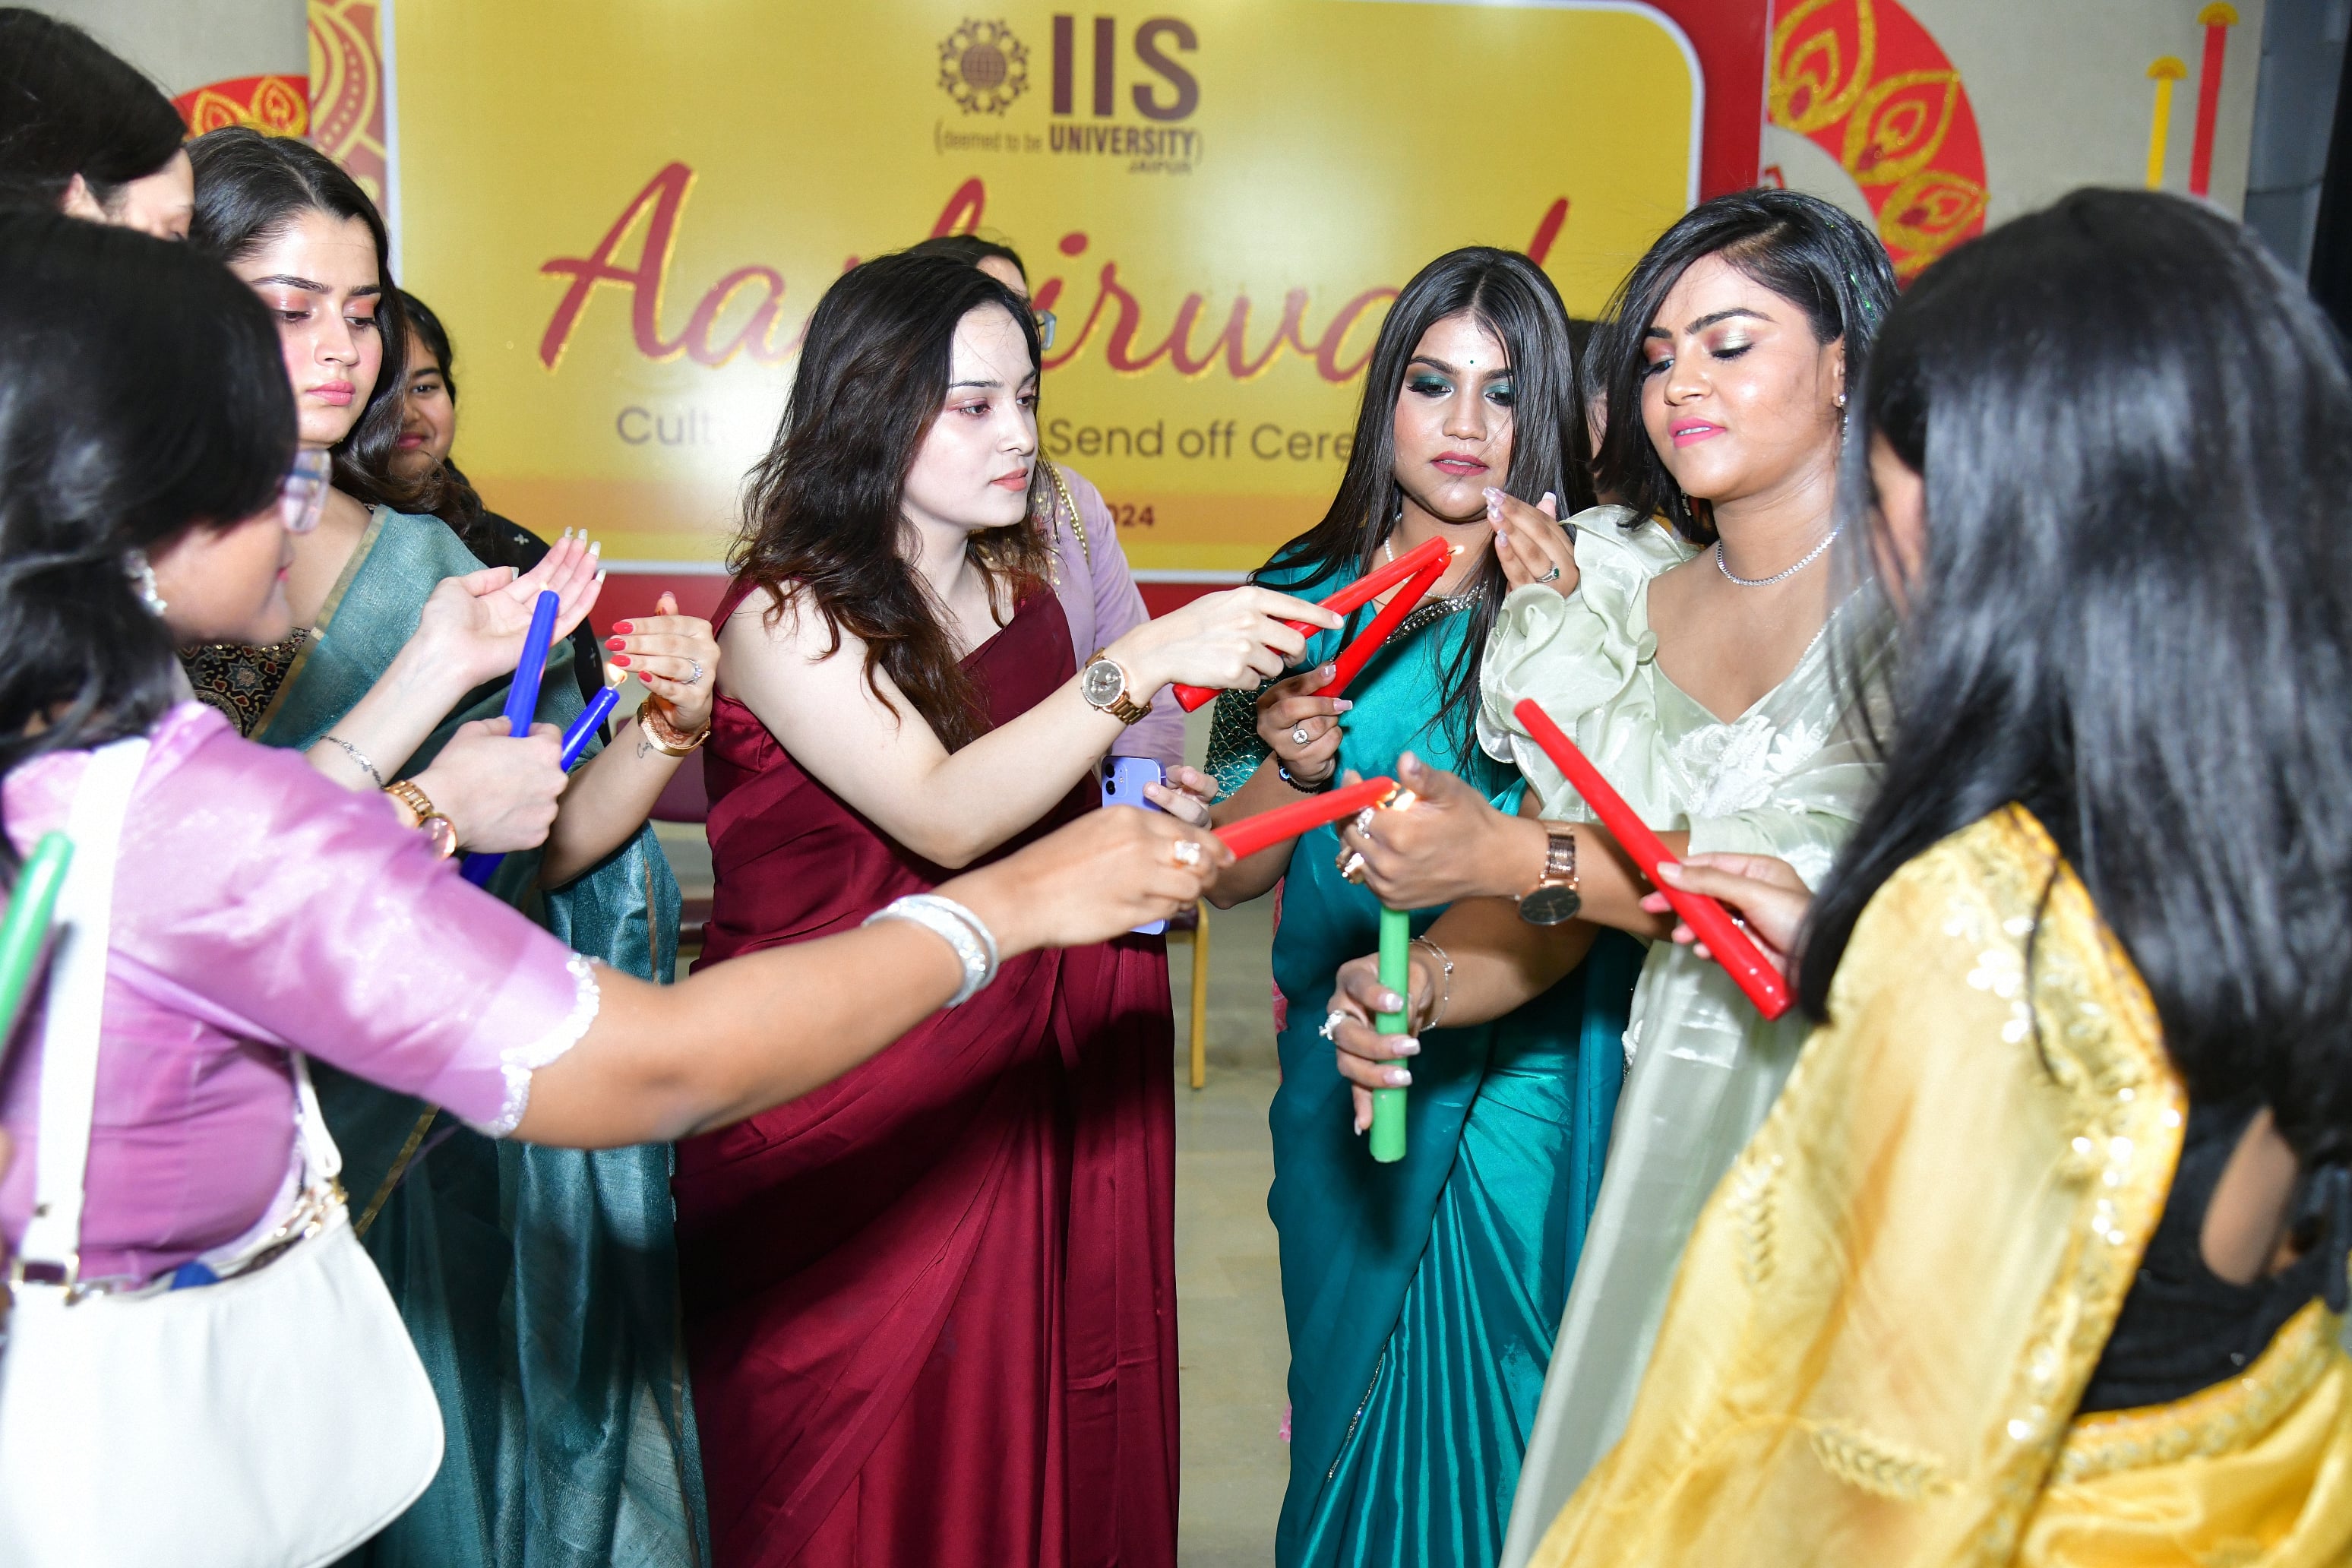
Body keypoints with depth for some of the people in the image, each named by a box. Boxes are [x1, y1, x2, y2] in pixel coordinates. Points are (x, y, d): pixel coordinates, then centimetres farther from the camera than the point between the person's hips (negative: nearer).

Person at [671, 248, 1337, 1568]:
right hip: (841, 1137, -5)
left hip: (1017, 1108, 5)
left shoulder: (1019, 594, 8)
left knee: (1038, 1451, 11)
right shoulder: (786, 616, -10)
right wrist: (1142, 664, -30)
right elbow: (943, 819, -24)